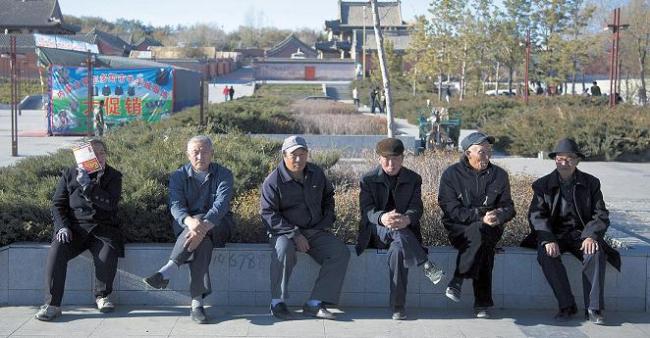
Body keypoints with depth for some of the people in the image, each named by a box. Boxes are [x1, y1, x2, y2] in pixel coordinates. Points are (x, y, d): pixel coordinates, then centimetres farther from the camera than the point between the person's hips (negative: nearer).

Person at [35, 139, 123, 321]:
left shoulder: (113, 176, 9)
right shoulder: (70, 174, 14)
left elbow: (110, 203, -7)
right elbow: (58, 203, 10)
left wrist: (88, 186, -16)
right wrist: (63, 226, -7)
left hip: (101, 227, -1)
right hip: (73, 226, 1)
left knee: (108, 255, -30)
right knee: (56, 251, -28)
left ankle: (102, 296, -3)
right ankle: (52, 304, -23)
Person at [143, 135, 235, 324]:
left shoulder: (223, 174, -1)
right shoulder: (178, 176, 4)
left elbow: (221, 204, -19)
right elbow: (176, 205, -13)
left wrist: (204, 224, -39)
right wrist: (189, 221, -38)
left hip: (217, 225, 0)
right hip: (185, 224, 1)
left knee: (201, 232, -35)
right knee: (202, 241, -34)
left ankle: (167, 271, -38)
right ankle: (197, 302, -39)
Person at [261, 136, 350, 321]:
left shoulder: (317, 174, 8)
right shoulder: (273, 181, -10)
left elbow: (328, 196, 26)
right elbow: (268, 214, -14)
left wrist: (327, 220, 12)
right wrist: (294, 235, -21)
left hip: (315, 231, 5)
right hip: (284, 231, -5)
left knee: (341, 252, -17)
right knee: (283, 248, -38)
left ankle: (315, 304, -21)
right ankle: (277, 302, -24)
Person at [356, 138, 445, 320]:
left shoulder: (414, 179, 7)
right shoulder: (368, 180, 3)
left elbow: (416, 208, -6)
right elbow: (367, 210, -10)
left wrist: (407, 219, -32)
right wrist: (382, 218, -35)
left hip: (405, 229, 0)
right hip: (376, 232, 0)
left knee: (398, 250, -35)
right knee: (397, 232, -37)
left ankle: (398, 306, -32)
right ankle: (426, 265, -30)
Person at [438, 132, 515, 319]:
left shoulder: (499, 175, 11)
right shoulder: (451, 174, 1)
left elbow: (508, 207, 11)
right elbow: (451, 209, -8)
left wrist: (498, 217, -13)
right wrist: (480, 217, -19)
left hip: (490, 229, 3)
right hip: (459, 229, -2)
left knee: (481, 233, -34)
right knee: (483, 242, -35)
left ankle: (458, 280, -26)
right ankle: (483, 302, -28)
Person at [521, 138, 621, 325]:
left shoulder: (591, 183, 6)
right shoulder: (543, 185, 4)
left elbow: (600, 214, 0)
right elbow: (536, 215, -7)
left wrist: (591, 236, -20)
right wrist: (548, 240, -24)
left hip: (581, 234, 0)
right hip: (553, 235, 0)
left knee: (595, 253, -31)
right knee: (547, 255, -32)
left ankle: (594, 309, -24)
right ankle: (566, 306, -22)